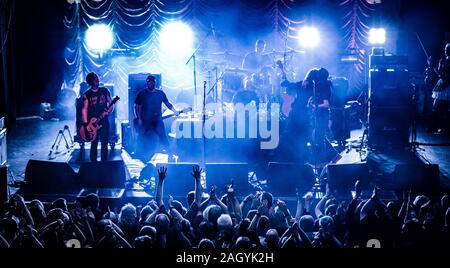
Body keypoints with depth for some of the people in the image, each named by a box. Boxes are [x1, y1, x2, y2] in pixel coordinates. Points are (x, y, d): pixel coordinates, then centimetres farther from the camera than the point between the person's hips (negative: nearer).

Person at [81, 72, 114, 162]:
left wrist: (108, 111, -11)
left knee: (104, 144, 3)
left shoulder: (104, 90, 7)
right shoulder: (87, 94, 0)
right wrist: (86, 124, -14)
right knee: (94, 144, 0)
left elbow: (111, 103, 10)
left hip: (104, 121, 2)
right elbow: (84, 109, -5)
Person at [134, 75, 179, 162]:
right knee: (144, 141, 0)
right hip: (145, 121, -2)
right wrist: (139, 118, -9)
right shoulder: (142, 94, 0)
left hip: (157, 121, 2)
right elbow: (137, 106, 0)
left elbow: (167, 103, 10)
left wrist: (174, 110, -3)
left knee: (163, 138, -3)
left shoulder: (160, 93, 7)